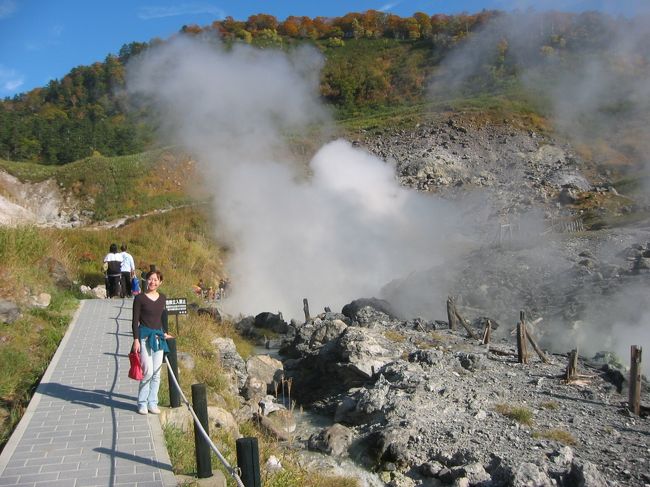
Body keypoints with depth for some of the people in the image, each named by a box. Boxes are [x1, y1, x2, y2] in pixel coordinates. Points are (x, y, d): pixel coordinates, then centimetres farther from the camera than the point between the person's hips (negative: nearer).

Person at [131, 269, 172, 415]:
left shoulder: (162, 298, 9)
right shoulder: (140, 298, -4)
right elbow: (135, 320, -5)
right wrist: (136, 340, -10)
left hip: (158, 337, 5)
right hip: (145, 336, -5)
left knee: (156, 373, 6)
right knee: (148, 371, -12)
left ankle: (152, 403, 15)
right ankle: (142, 403, 3)